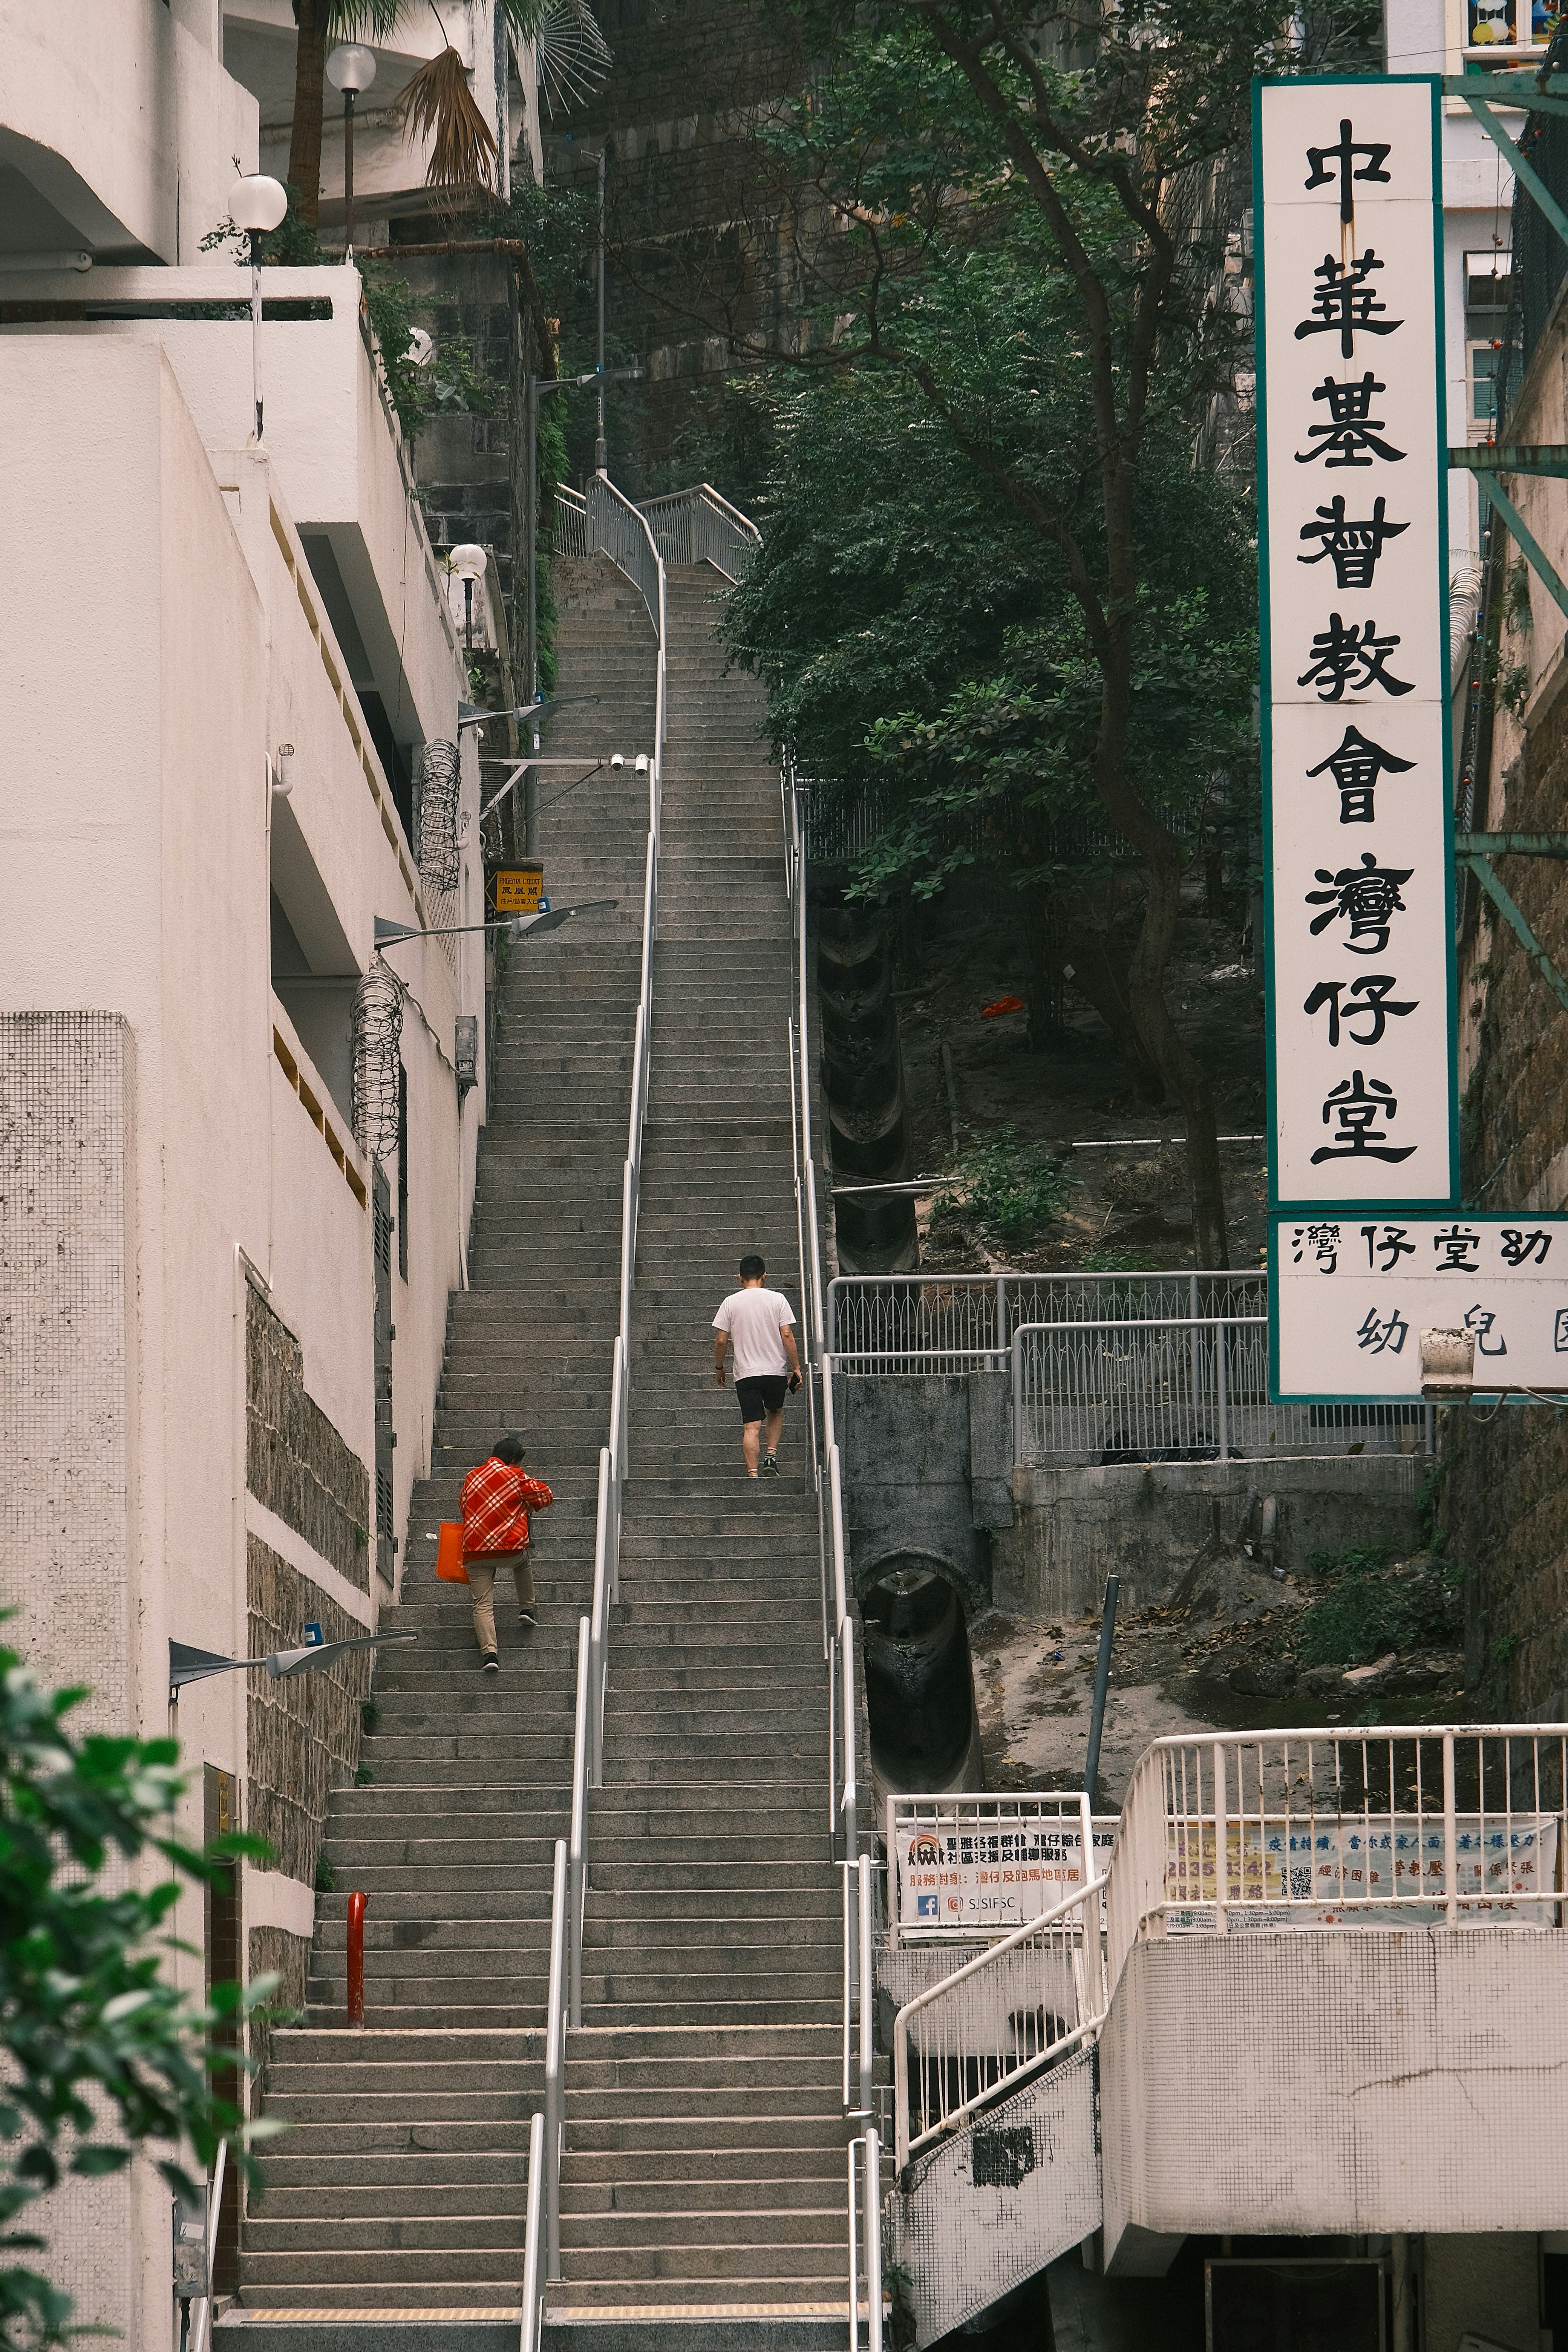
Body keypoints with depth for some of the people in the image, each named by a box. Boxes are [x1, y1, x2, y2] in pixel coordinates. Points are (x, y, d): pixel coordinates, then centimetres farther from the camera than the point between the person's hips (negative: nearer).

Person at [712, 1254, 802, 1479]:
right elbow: (787, 1335, -6)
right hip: (776, 1370, 1)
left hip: (746, 1373, 0)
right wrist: (796, 1367, 0)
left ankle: (752, 1473, -11)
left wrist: (719, 1368, 15)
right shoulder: (777, 1299, -1)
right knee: (775, 1413, 24)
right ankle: (771, 1455, 6)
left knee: (752, 1426, -2)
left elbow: (721, 1341, 0)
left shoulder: (731, 1303, 1)